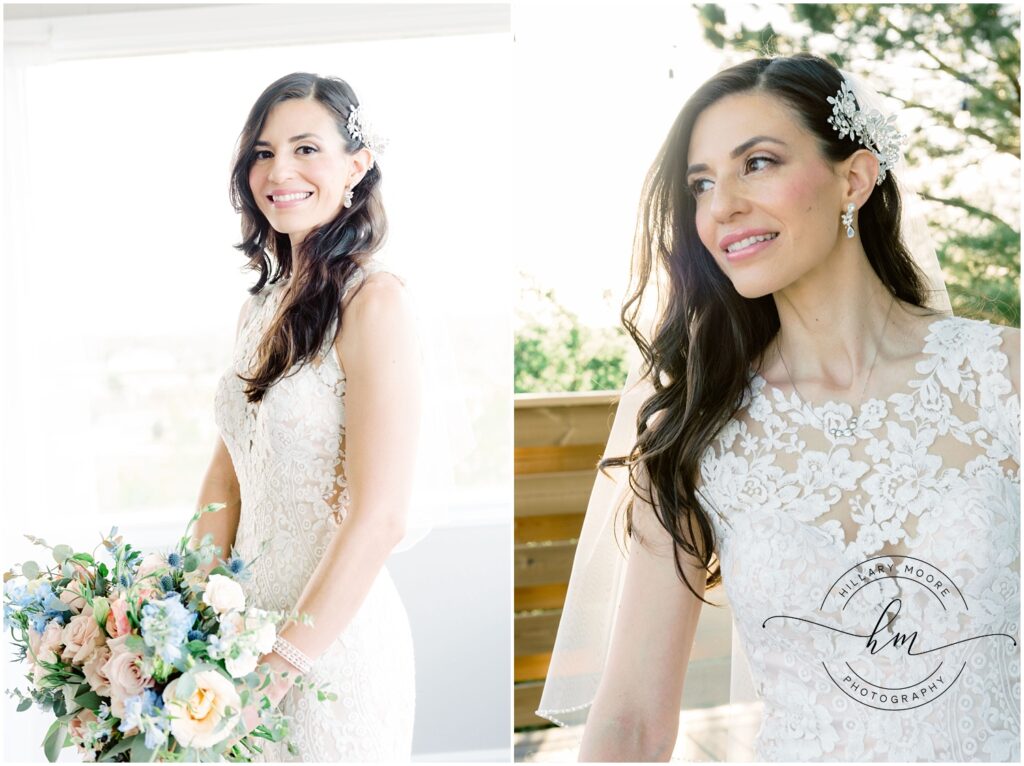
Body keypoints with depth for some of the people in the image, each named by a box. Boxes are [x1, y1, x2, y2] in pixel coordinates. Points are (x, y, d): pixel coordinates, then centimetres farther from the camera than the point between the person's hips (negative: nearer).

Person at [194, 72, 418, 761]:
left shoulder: (375, 302, -19)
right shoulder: (264, 303, 6)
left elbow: (381, 519, -23)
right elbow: (228, 473, 7)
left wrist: (277, 669, -19)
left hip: (334, 640, -7)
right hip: (250, 614, 7)